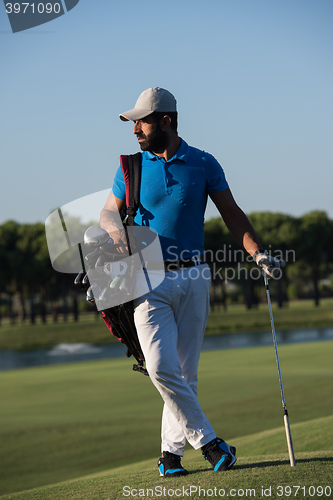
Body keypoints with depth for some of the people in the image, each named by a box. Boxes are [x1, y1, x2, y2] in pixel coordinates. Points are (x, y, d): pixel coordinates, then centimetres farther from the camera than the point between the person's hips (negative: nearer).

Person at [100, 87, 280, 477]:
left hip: (192, 277, 1)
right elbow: (107, 214, 13)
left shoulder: (204, 164, 3)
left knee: (185, 372, 3)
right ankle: (207, 441, -6)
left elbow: (232, 213, 8)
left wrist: (257, 252, -5)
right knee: (161, 368, -15)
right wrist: (117, 231, -10)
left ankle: (171, 451, 15)